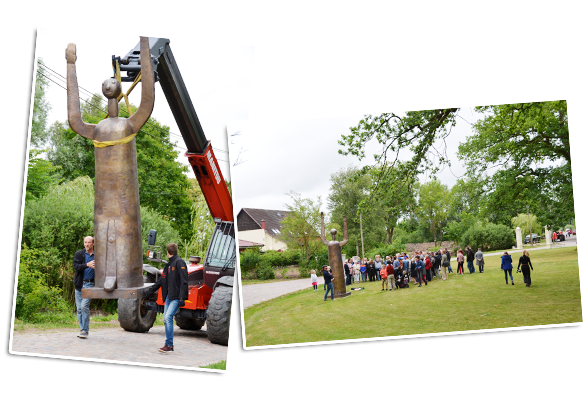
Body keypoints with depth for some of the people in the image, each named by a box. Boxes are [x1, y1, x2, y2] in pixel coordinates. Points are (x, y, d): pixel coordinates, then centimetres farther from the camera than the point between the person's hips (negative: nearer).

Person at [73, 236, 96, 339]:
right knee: (79, 308, 6)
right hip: (79, 284, 3)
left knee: (84, 306, -14)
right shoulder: (79, 254, 6)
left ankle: (85, 330, -5)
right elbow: (75, 266, -9)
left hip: (90, 284, -3)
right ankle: (82, 329, 18)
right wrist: (87, 265, -23)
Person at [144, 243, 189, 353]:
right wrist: (149, 291, 30)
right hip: (168, 296, 8)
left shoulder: (179, 262, -7)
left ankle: (169, 344, -14)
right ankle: (170, 345, 13)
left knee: (168, 317, -18)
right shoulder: (168, 265, 20)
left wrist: (182, 298, -21)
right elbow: (161, 281, 29)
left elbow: (183, 281, -15)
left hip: (176, 297, -8)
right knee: (166, 320, 5)